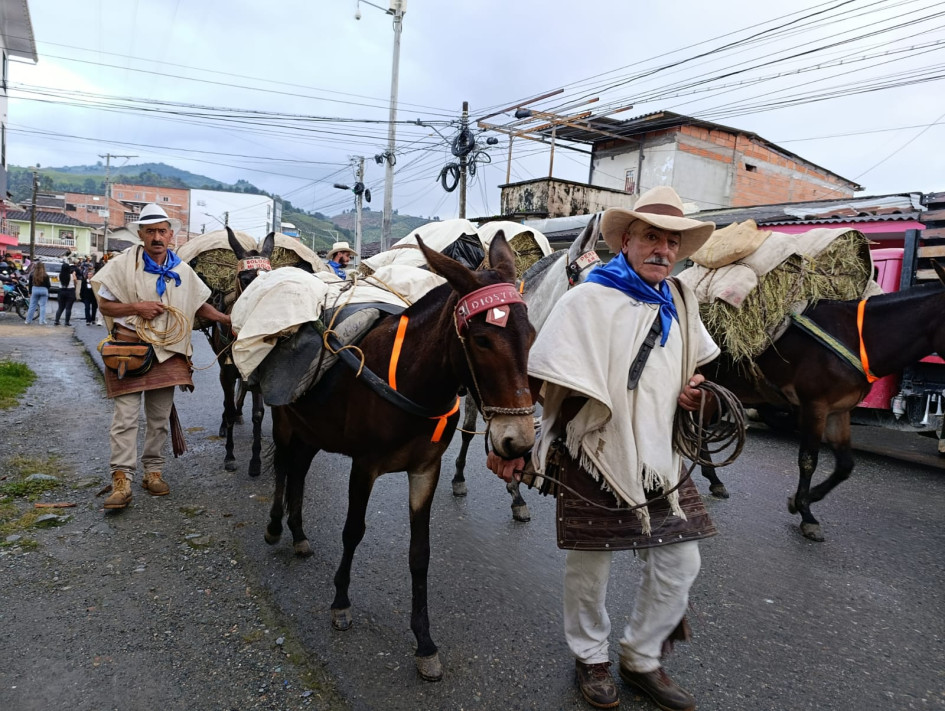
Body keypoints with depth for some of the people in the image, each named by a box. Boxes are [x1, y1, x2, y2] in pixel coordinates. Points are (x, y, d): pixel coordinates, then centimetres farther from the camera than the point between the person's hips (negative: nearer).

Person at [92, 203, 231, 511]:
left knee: (160, 416, 10)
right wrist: (136, 307, -18)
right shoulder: (123, 264, -4)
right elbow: (103, 304, -2)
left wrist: (228, 320, 3)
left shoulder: (183, 271, 6)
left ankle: (153, 471, 21)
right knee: (126, 415, -5)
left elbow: (200, 305, 15)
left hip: (168, 350, 3)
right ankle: (121, 479, -1)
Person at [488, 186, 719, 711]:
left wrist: (695, 391, 4)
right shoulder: (588, 302, -15)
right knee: (589, 567, 11)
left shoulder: (679, 304, 6)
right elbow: (539, 379, -18)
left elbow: (698, 365, 25)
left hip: (660, 457, 6)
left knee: (679, 563, 12)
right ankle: (590, 657, 38)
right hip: (596, 456, -6)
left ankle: (642, 658, 35)